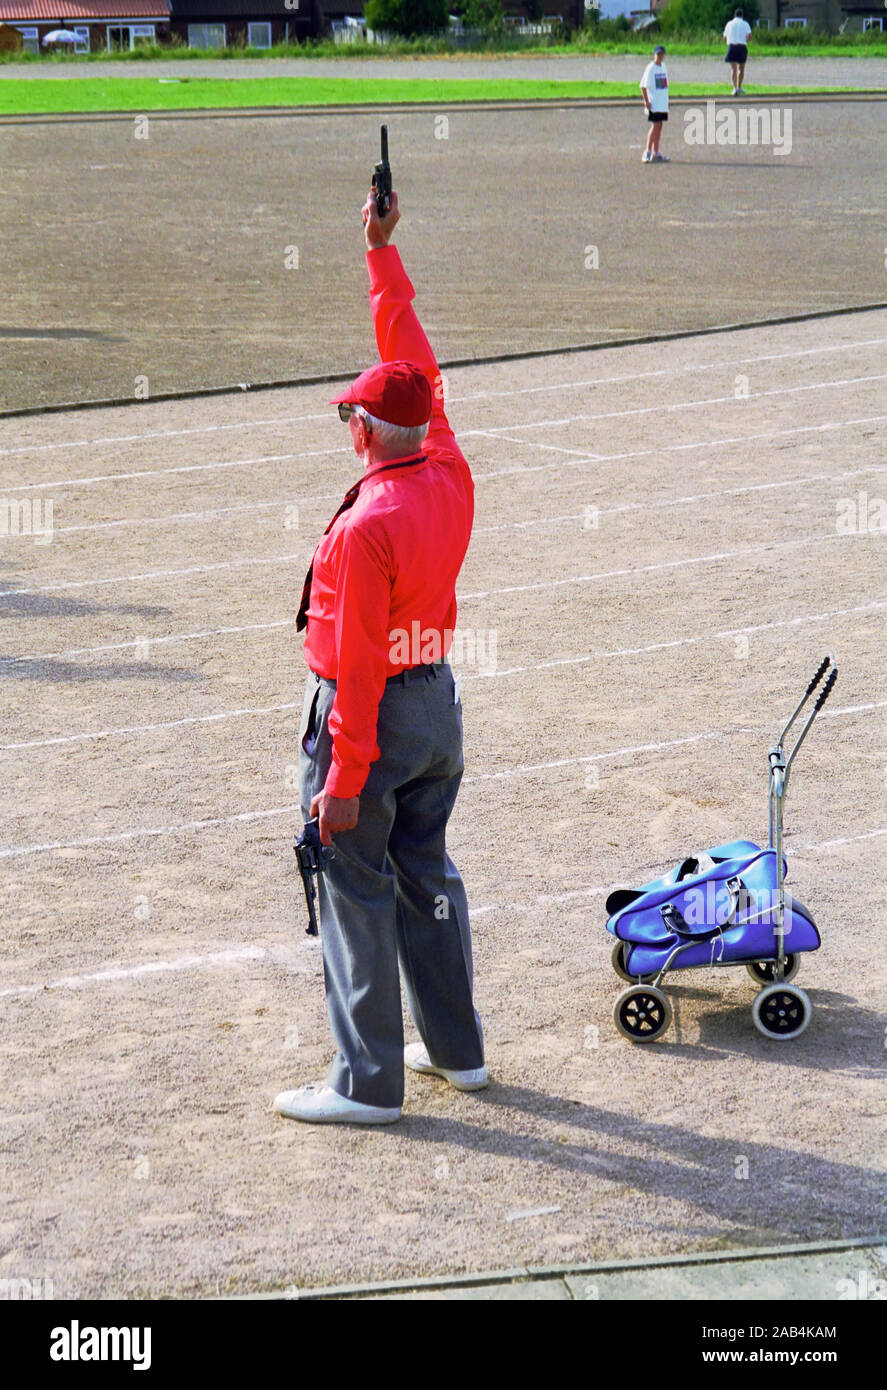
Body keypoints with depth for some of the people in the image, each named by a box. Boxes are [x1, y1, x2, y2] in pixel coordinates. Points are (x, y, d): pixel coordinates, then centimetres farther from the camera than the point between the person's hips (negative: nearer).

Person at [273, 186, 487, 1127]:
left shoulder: (367, 524, -24)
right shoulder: (451, 477, -3)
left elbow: (357, 662, -24)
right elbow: (414, 359, 9)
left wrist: (345, 781, -20)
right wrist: (381, 255, 15)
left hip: (370, 712, -8)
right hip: (437, 697, 8)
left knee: (358, 892, 1)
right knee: (428, 875, 19)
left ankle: (369, 1080, 7)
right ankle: (456, 1047, 28)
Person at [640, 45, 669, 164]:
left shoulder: (663, 66, 13)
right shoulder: (650, 68, -9)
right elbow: (643, 85, -11)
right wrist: (646, 101, -18)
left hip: (663, 103, 8)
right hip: (654, 103, -8)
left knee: (659, 126, 10)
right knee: (655, 125, -14)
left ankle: (656, 153, 16)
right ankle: (647, 153, -14)